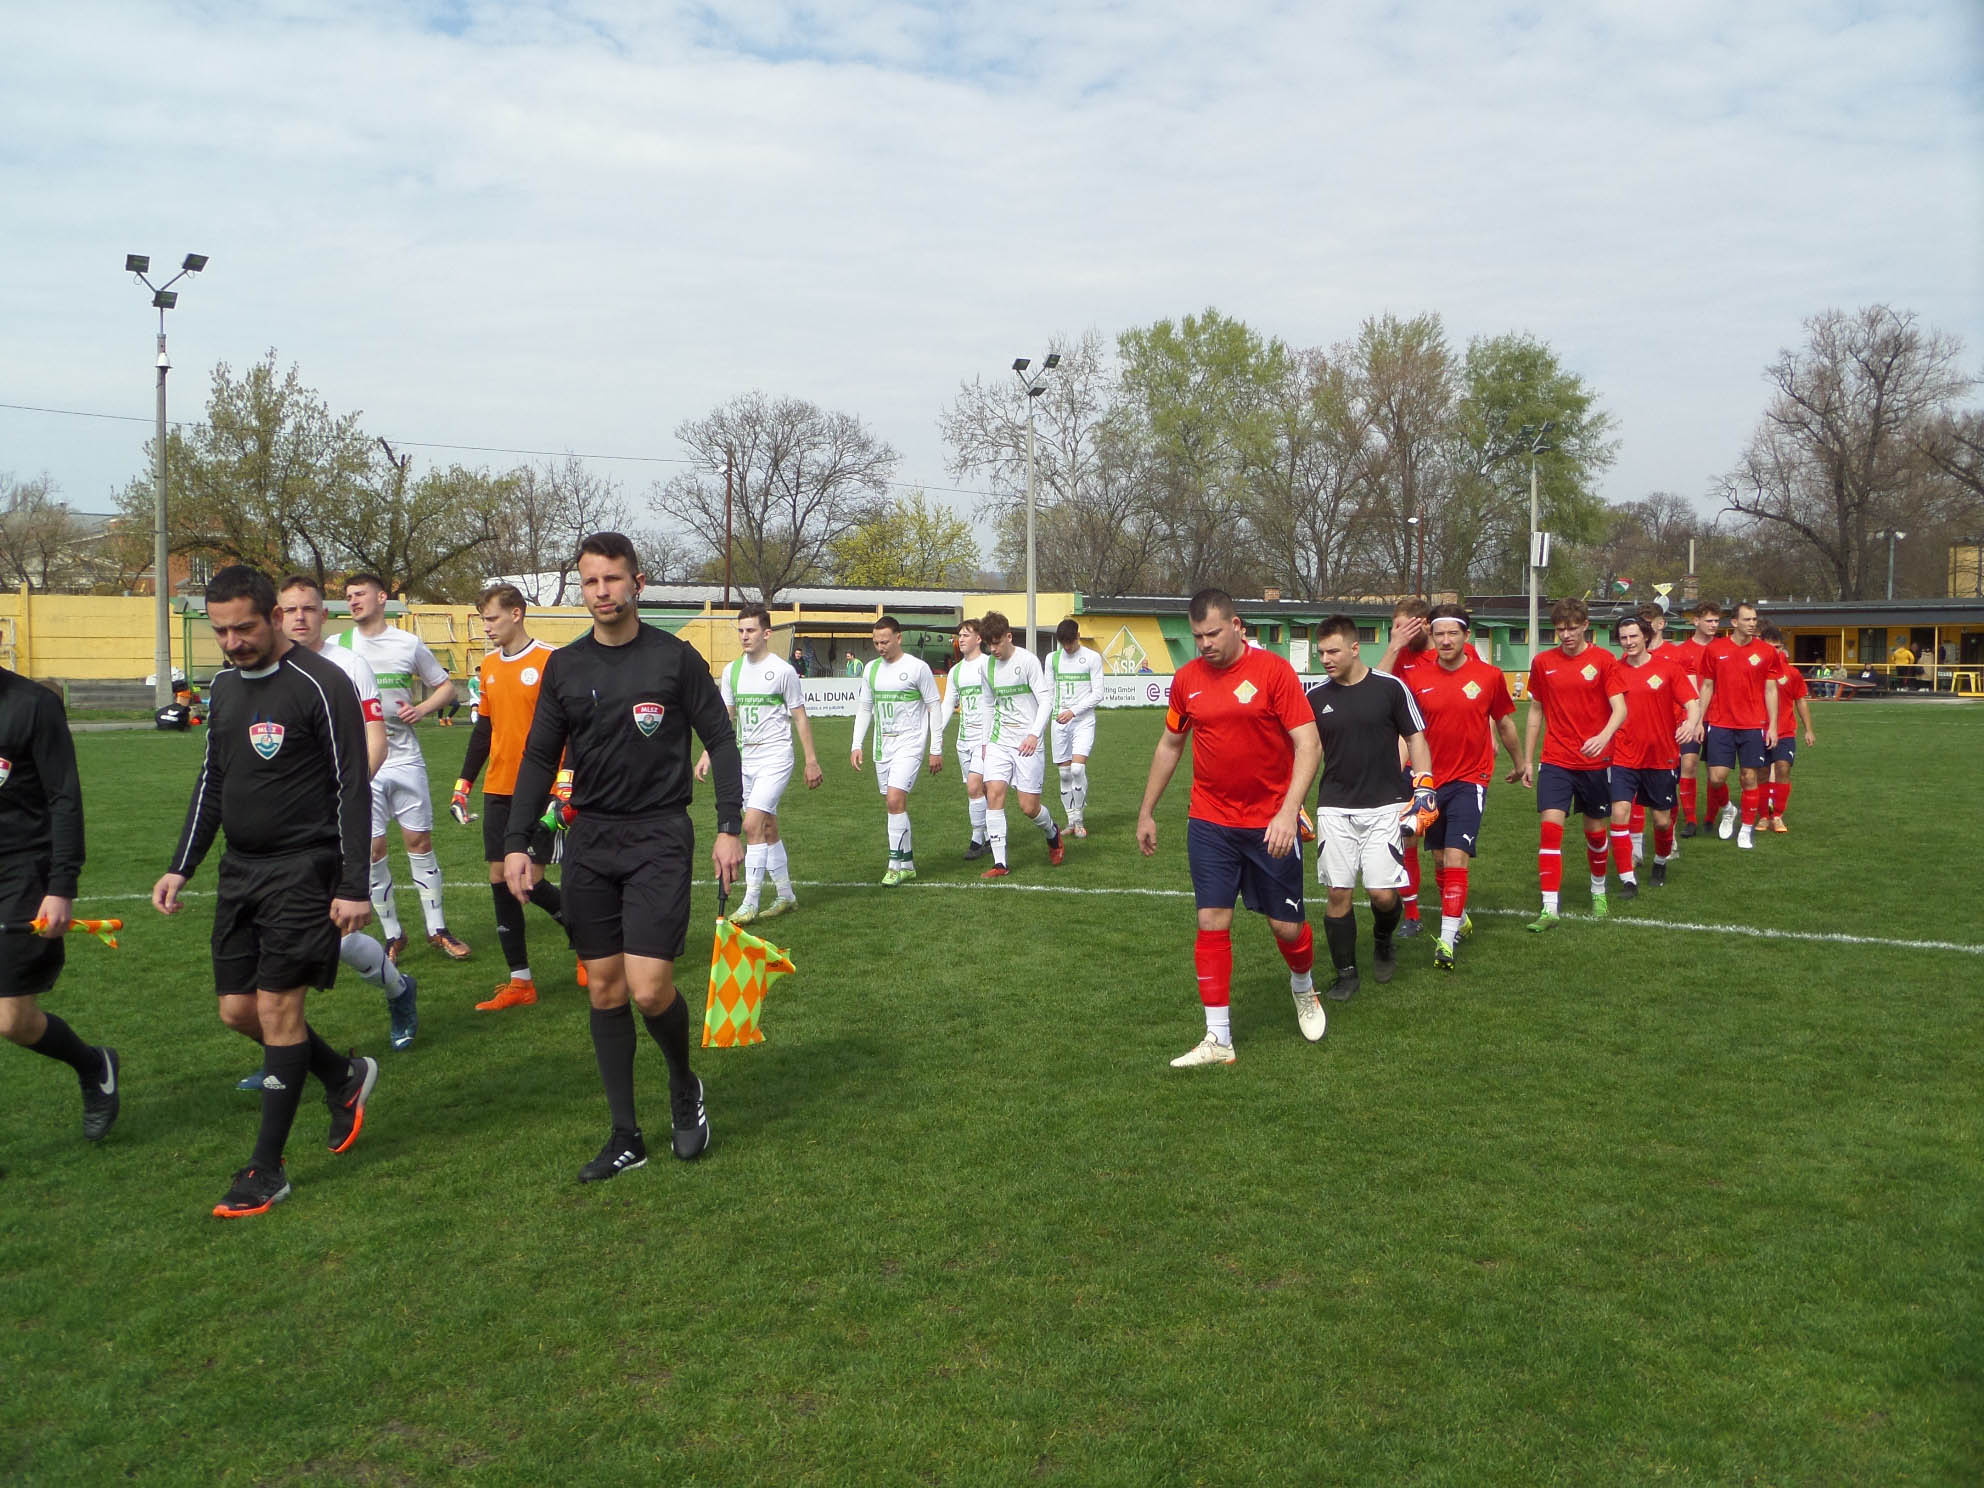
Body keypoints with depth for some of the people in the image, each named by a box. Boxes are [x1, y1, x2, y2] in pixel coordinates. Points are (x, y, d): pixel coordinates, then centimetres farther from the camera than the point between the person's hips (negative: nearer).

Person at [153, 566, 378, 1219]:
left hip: (302, 868, -8)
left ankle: (267, 1171, 4)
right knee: (238, 1008, 7)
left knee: (277, 1005, -6)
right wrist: (181, 868, 16)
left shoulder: (321, 685, -12)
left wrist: (353, 886, -16)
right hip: (240, 869, 8)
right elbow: (212, 782, 20)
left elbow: (353, 790, -13)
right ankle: (345, 1077, 31)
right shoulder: (224, 686, 10)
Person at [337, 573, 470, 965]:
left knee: (420, 841, 3)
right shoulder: (336, 647, 4)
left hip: (405, 758, 0)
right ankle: (392, 936, 11)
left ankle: (437, 929, 13)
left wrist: (422, 709, -6)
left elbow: (446, 687, 12)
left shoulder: (408, 643, 4)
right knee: (373, 848, -1)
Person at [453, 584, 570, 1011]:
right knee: (500, 879, 3)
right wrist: (462, 785, 15)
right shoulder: (488, 667, 12)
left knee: (531, 880, -9)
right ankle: (520, 982, 10)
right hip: (498, 791, 7)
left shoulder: (550, 662, -8)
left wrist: (565, 786, -18)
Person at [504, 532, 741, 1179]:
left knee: (649, 988, -13)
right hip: (589, 840, 4)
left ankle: (685, 1084, 18)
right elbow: (540, 757, 11)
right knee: (604, 989, 6)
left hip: (659, 839, -4)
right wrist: (517, 842, 3)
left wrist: (729, 827, -6)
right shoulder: (564, 666, 7)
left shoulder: (675, 657, -3)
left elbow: (720, 741, 1)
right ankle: (626, 1137, 17)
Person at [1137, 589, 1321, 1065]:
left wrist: (1288, 811, -25)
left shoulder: (1273, 671, -10)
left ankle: (1303, 990, 39)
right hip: (1209, 823, 3)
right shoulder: (1187, 679, 3)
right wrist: (1147, 812, 18)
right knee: (1212, 923, -2)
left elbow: (1308, 743, -14)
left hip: (1270, 824, -3)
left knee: (1286, 926, 6)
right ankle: (1218, 1039, 6)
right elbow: (1169, 745, 16)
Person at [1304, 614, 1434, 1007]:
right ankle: (1345, 971, 13)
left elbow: (1415, 738, 5)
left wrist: (1423, 787, -4)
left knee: (1383, 892, -7)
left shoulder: (1390, 688, -3)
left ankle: (1383, 941, 26)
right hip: (1334, 809, 2)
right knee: (1338, 893, -2)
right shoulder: (1315, 697, 4)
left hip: (1384, 806, -2)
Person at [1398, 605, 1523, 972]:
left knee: (1455, 856, -15)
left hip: (1470, 779, -3)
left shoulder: (1489, 676, -4)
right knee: (1439, 859, 13)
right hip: (1431, 780, 3)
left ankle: (1447, 940, -14)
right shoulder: (1417, 678, -2)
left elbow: (1505, 723, 11)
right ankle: (1459, 919, 35)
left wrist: (1519, 762, 24)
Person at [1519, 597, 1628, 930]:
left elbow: (1619, 709, -10)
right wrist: (1526, 761, 11)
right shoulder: (1543, 662, 3)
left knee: (1596, 830, 11)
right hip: (1555, 761, 1)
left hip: (1595, 762, -1)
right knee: (1550, 825, -14)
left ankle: (1598, 891, 37)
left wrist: (1604, 736, -31)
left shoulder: (1603, 660, -4)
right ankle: (1549, 908, -13)